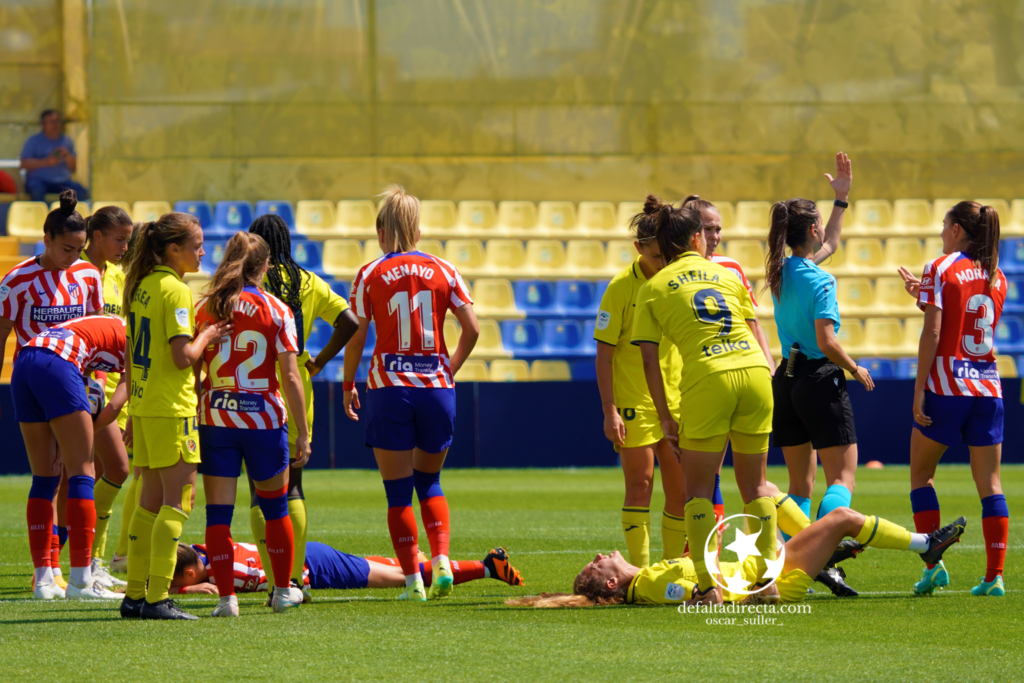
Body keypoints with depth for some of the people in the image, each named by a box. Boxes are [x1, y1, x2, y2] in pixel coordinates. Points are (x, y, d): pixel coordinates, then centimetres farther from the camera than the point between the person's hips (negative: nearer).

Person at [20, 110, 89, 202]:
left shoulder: (67, 141, 17)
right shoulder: (34, 141, 7)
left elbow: (73, 168, 14)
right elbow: (24, 164, -5)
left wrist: (67, 156, -7)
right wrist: (46, 162, -16)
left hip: (62, 181, 3)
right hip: (39, 180, -3)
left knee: (82, 193, -25)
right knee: (37, 191, -39)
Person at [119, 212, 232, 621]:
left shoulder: (142, 287, 12)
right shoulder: (175, 291, -14)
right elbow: (183, 357, -21)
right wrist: (206, 337, -1)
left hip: (143, 405, 9)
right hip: (171, 408, -9)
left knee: (151, 500, 13)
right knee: (178, 500, -5)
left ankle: (135, 595, 14)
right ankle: (157, 598, -10)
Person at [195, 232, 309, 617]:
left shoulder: (204, 309, 1)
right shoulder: (276, 311, -4)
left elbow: (192, 371, 0)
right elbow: (289, 376, -7)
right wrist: (302, 432, -2)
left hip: (215, 416, 1)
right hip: (264, 417, -1)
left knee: (218, 511, 3)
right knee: (275, 508, 17)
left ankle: (226, 597, -2)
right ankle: (283, 591, 27)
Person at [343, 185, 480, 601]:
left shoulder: (369, 275, -2)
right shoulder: (442, 271, 3)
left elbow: (355, 340, -2)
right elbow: (472, 329, 0)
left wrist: (348, 386, 10)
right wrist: (450, 369, 13)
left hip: (389, 389, -3)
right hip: (436, 387, 3)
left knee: (398, 492, 5)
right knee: (429, 482, 19)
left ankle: (412, 581, 3)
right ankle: (441, 560, -2)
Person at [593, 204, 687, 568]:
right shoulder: (622, 286, -9)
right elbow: (604, 353, -7)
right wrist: (610, 411, -13)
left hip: (678, 402, 5)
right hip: (634, 403, -5)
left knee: (681, 491, 4)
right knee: (640, 485, -7)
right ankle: (640, 572, -4)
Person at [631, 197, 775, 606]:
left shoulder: (652, 288, 10)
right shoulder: (727, 275, 20)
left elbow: (649, 360, 5)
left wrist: (666, 418, 8)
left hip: (708, 380, -3)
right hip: (756, 372, 3)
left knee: (698, 488, 7)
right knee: (754, 485, 14)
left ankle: (708, 586, -1)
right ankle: (767, 578, 12)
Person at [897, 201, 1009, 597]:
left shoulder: (941, 269, -5)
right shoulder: (997, 278, 12)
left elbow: (933, 333, -12)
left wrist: (919, 389, -11)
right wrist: (925, 295, 19)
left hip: (946, 386, -5)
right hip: (988, 387, 5)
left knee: (921, 472, 11)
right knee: (989, 483, 4)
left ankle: (933, 562, 0)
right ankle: (995, 575, -3)